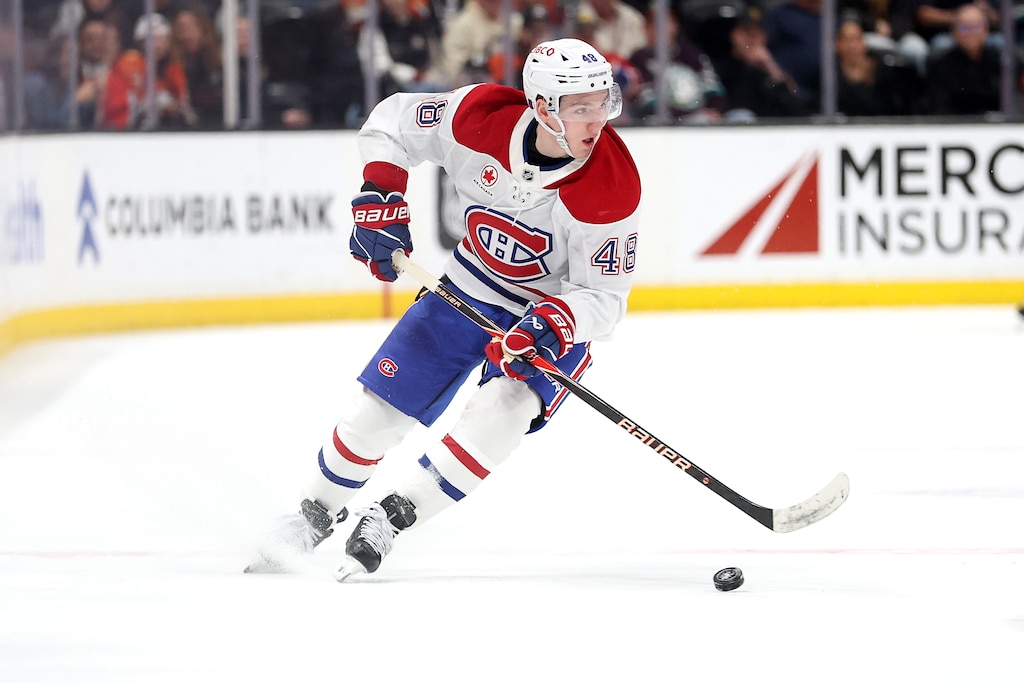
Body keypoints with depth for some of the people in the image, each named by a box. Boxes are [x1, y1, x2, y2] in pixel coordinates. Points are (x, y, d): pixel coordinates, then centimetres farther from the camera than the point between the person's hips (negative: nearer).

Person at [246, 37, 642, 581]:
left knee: (503, 408, -29)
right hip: (473, 286, 3)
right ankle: (317, 511, 29)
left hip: (562, 307, -3)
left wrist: (551, 326, -41)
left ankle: (394, 514, -15)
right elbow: (392, 122, -5)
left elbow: (602, 295, -22)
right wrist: (380, 195, -18)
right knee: (381, 405, 2)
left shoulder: (612, 187, -30)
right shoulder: (482, 115, -24)